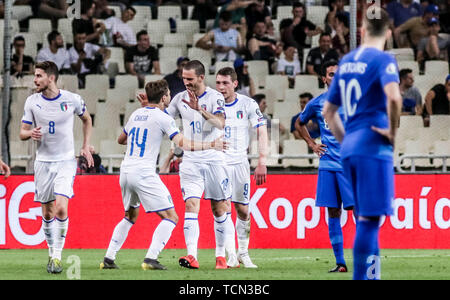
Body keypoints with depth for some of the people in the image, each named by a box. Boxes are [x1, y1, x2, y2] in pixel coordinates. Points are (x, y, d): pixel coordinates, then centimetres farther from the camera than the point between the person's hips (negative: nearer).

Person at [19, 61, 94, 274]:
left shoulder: (72, 100, -5)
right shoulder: (32, 102, -1)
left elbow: (86, 119, 15)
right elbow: (22, 132, 4)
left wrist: (86, 147, 8)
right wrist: (30, 133, -20)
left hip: (66, 162, -2)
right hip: (43, 162, 3)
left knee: (61, 209, -18)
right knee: (47, 213, 7)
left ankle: (58, 254, -8)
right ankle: (52, 253, 24)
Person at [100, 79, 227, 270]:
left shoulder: (136, 114, 15)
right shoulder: (162, 118, -6)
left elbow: (121, 140, 29)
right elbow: (182, 143, -14)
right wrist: (210, 145, -6)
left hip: (125, 172, 8)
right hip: (144, 174, -8)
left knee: (130, 216, 25)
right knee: (170, 217, -3)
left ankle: (108, 259, 19)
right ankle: (151, 259, -17)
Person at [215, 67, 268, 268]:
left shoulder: (247, 104, -3)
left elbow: (262, 132, -2)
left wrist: (262, 162, -9)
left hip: (239, 162, 1)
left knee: (243, 210, 5)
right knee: (224, 210, -11)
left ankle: (243, 253, 20)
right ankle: (231, 255, -11)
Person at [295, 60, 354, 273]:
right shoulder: (317, 103, 8)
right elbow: (299, 123, 26)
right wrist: (312, 144, 14)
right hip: (328, 165, 3)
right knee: (333, 212, 2)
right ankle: (340, 262, 6)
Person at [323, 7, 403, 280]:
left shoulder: (347, 61, 15)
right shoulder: (383, 60, -6)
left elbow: (328, 111, 22)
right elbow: (393, 96, -26)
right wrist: (392, 130, -12)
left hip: (349, 148, 7)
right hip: (374, 147, -7)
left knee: (365, 220, 14)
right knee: (370, 221, -8)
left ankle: (371, 275, 17)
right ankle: (363, 275, -13)